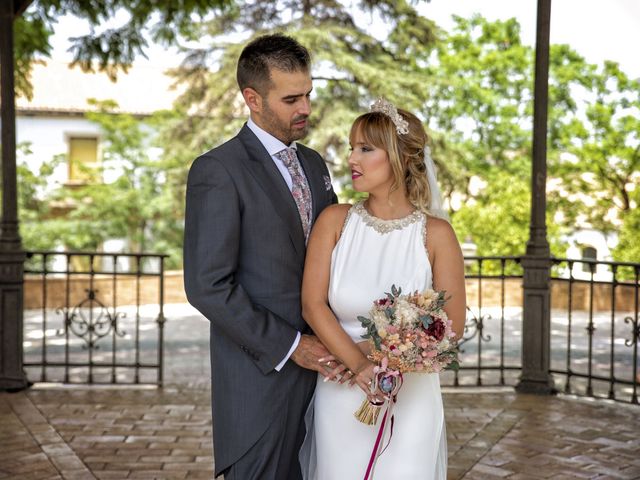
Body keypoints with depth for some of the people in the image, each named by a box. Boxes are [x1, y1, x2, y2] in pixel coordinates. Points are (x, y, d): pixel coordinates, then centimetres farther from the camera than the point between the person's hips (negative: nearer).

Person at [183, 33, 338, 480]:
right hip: (261, 372, -6)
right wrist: (289, 346, -15)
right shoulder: (217, 171, -12)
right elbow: (208, 286, -17)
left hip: (319, 365, 7)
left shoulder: (314, 163, 12)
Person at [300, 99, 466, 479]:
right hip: (340, 396, 2)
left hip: (410, 394, -1)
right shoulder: (334, 221, -2)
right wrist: (359, 363, -18)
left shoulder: (436, 234, -7)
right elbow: (312, 304, -7)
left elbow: (452, 325, -6)